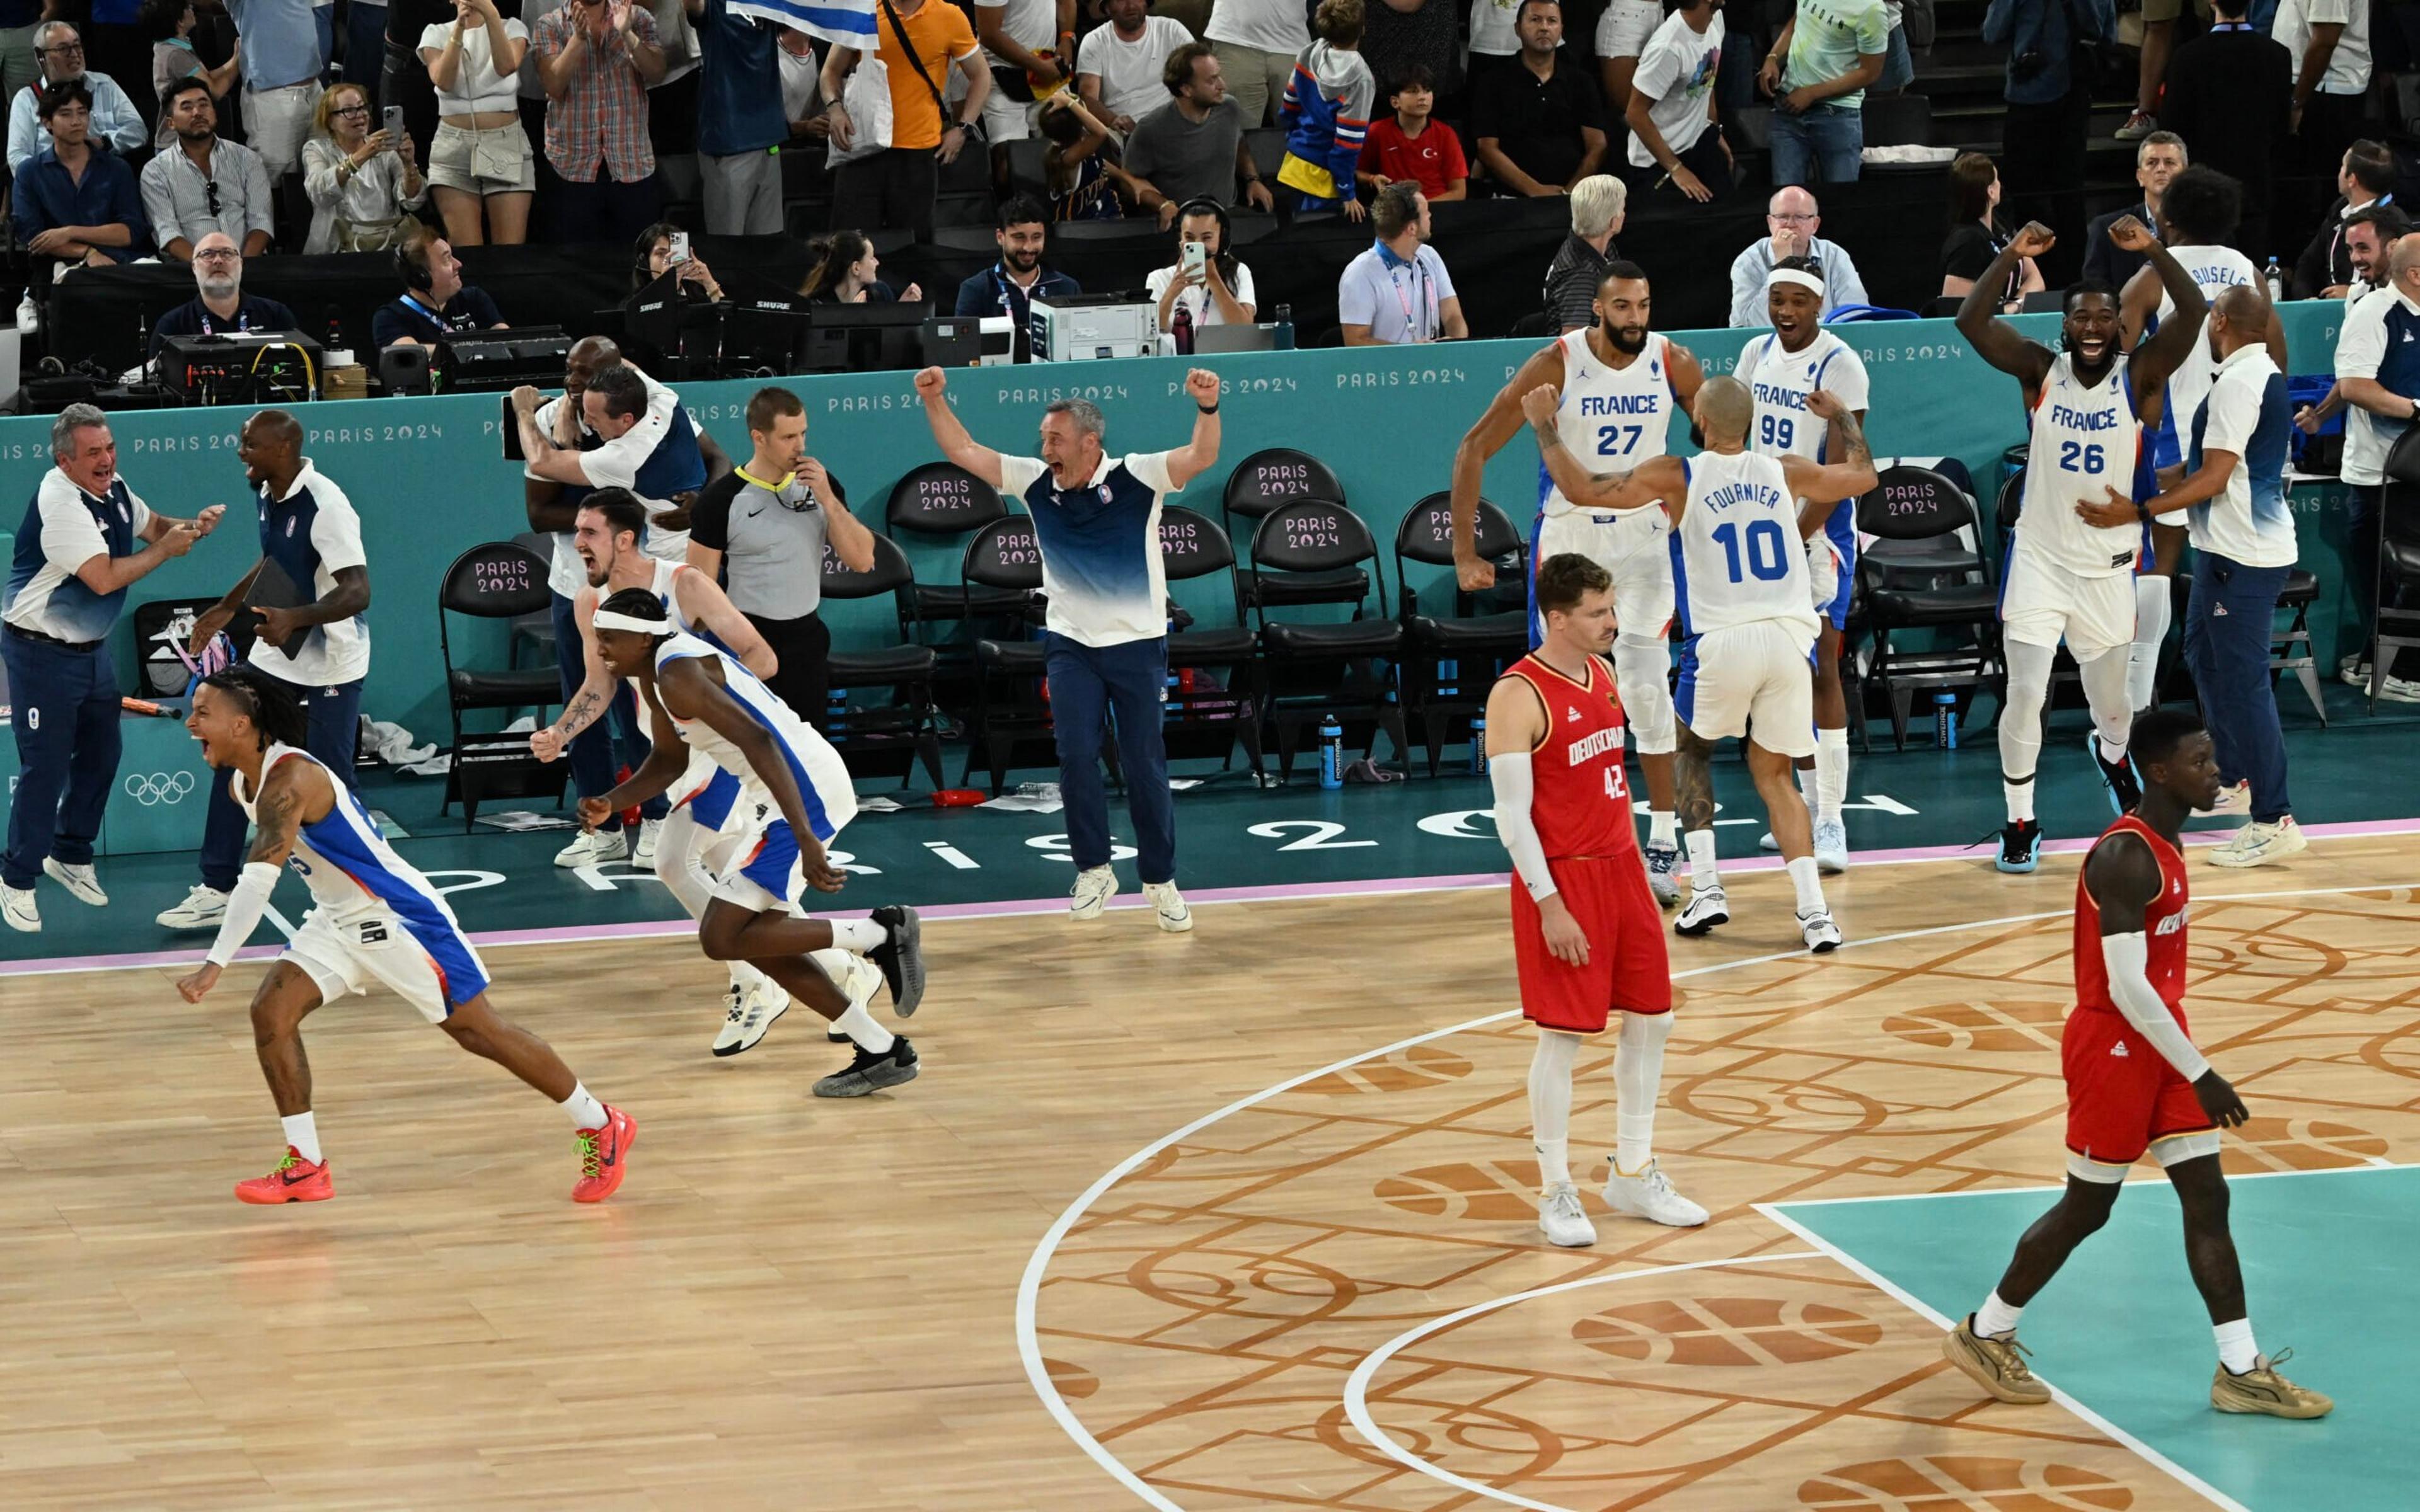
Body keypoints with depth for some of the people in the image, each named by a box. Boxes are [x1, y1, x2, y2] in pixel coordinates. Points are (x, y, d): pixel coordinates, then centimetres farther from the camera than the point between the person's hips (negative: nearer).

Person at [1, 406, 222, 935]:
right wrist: (165, 550, -19)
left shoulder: (114, 490, 2)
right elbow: (103, 578, -30)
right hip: (43, 653, -9)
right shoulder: (61, 503, -25)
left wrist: (189, 527, -1)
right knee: (46, 768, -5)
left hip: (91, 649, 9)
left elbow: (151, 525, 21)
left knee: (101, 756, 16)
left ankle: (70, 855, 34)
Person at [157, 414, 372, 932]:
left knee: (329, 782, -1)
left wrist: (294, 617, -44)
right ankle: (217, 889, 11)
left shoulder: (325, 506, -26)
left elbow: (358, 592, -31)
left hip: (331, 665, -8)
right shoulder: (267, 493, 1)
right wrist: (228, 608, 23)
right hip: (276, 656, 8)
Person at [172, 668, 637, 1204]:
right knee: (270, 1012, -7)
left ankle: (602, 1127, 14)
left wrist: (214, 965, -45)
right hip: (338, 922, 9)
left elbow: (259, 879, -39)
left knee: (479, 1031, -1)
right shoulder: (242, 783, 2)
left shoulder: (288, 783, -28)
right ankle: (306, 1167, -1)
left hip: (400, 917, -9)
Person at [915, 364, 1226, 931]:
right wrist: (935, 401, -7)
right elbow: (965, 452, 3)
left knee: (1145, 766, 2)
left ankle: (1161, 882, 13)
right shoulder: (1036, 483, -2)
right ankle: (1094, 870, 6)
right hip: (1071, 645, 3)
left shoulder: (1135, 479, -12)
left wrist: (1208, 406, -42)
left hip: (1137, 644, -3)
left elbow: (1201, 457, -25)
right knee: (1076, 757, -9)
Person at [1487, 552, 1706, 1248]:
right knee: (1562, 1036, -2)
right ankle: (1555, 1194, 9)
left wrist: (1631, 864, 16)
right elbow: (1511, 812, -18)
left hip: (1620, 869, 8)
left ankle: (1633, 1175, 25)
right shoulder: (1518, 696, -16)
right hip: (1561, 878, -8)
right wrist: (1549, 905, -20)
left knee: (1649, 1020, 11)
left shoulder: (1602, 674, 8)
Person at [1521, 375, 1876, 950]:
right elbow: (1863, 476, 29)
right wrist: (1840, 415, 47)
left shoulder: (1679, 476, 1)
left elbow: (1581, 490, 0)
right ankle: (1815, 912, 2)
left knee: (1692, 749, 25)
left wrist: (1546, 427, 15)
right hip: (1789, 639, 3)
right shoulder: (1786, 473, 11)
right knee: (1773, 773, 17)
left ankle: (1706, 890, 12)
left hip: (1722, 642, -3)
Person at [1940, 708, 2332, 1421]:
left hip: (2161, 1041, 9)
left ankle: (2241, 1371, 10)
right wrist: (2200, 1075, -24)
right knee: (2087, 1207, 4)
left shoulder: (2166, 844, 7)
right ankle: (1984, 1335, 21)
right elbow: (2126, 987, -27)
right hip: (2114, 1047, -9)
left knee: (2207, 1197, 6)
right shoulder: (2125, 858, -23)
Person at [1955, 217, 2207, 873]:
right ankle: (2020, 822, 6)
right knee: (2025, 694, -9)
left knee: (2112, 703, 15)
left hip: (2108, 566, 1)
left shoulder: (2139, 376, -7)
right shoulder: (2041, 372, -5)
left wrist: (2152, 249, -30)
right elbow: (1970, 322, -16)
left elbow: (2193, 313, -21)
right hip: (2039, 557, -1)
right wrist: (2012, 254, -25)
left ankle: (2111, 755, 51)